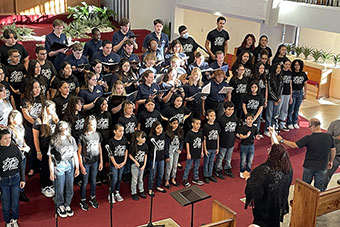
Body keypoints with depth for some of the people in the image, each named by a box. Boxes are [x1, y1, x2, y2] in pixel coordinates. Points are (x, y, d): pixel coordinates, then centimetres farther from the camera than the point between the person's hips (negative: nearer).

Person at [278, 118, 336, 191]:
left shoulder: (309, 138, -20)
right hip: (322, 167, 2)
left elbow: (293, 145, -15)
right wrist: (331, 161, 18)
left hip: (309, 166, -2)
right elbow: (333, 151, 2)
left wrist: (282, 140, -4)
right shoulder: (329, 137, -10)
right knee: (319, 189, 13)